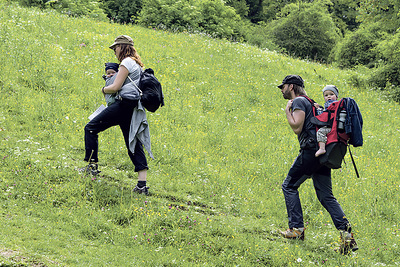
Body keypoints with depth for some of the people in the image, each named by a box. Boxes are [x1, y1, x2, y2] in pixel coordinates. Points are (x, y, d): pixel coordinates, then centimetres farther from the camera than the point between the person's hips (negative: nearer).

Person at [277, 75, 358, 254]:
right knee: (325, 196, 4)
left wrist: (287, 111, -4)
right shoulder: (308, 103, 27)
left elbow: (297, 128, -14)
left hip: (310, 150, -9)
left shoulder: (298, 102, -4)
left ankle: (297, 228, -1)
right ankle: (346, 234, -10)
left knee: (289, 186, 3)